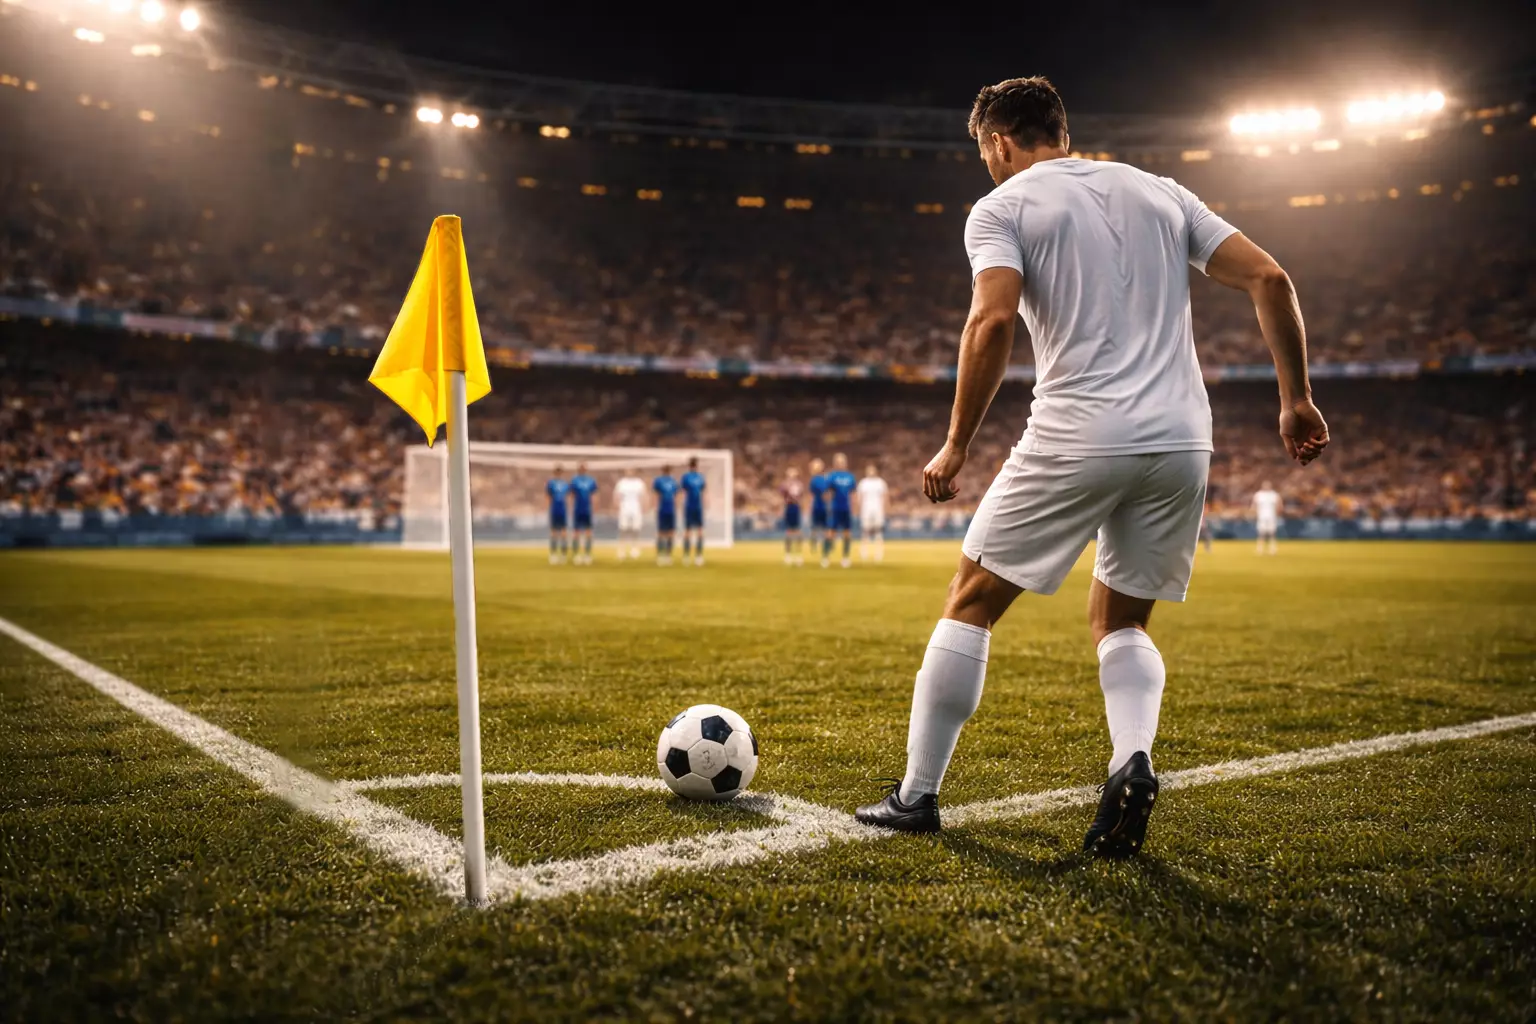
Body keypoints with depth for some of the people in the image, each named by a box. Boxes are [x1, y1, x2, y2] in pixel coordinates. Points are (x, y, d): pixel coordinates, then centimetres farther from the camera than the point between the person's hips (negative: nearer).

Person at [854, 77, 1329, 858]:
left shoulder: (1001, 206, 4)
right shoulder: (1158, 192, 19)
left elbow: (993, 320, -14)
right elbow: (1268, 279, 11)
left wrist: (956, 446, -8)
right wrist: (1296, 398, 15)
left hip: (1077, 436, -5)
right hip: (1182, 442, 5)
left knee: (971, 605, 10)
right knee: (1120, 623, 21)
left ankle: (917, 795, 14)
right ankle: (1132, 761, -5)